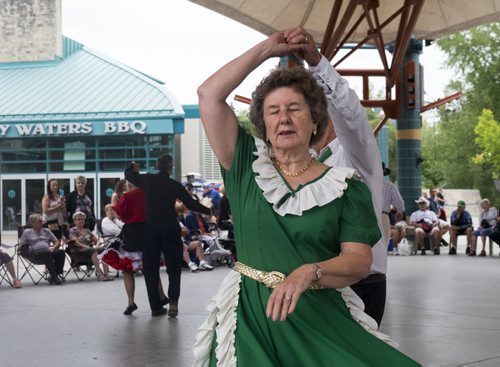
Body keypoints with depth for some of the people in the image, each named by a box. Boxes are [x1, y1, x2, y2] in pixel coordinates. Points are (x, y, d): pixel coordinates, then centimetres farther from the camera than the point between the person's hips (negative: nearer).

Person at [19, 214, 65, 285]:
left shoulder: (46, 231, 29)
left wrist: (53, 248, 1)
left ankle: (58, 274, -36)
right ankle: (54, 276, -47)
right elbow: (22, 247, 12)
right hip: (36, 253, -4)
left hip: (48, 251, 4)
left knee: (61, 252, -28)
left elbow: (57, 242, 22)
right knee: (47, 254, -39)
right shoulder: (27, 232, 19)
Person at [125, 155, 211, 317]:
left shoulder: (148, 180, 0)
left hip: (150, 228, 2)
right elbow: (191, 204, -3)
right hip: (170, 228, -2)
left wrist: (132, 167, 38)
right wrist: (208, 211, 12)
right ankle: (173, 300, -12)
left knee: (150, 267, 9)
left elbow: (129, 175, 16)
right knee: (174, 266, 7)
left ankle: (155, 306, 9)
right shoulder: (175, 185, -6)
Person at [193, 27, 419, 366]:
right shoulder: (248, 168, 7)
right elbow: (209, 94, 1)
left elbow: (360, 261, -4)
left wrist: (308, 272, -23)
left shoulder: (344, 186, 4)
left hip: (319, 318, 0)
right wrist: (267, 48, 5)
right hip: (252, 316, 0)